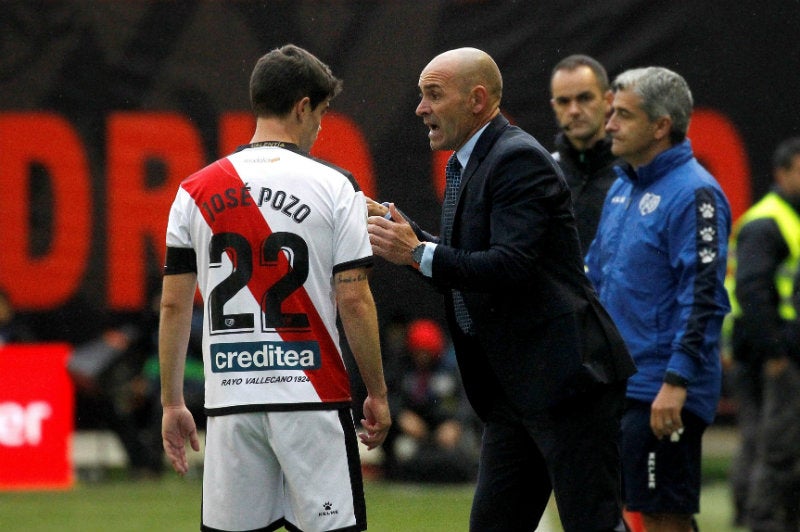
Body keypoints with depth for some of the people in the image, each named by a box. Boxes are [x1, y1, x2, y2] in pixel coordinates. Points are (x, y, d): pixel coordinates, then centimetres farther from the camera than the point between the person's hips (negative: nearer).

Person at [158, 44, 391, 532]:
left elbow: (174, 304, 6)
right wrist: (377, 393, 3)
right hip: (312, 396, -3)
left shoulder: (196, 192, 7)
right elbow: (353, 299, -6)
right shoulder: (333, 187, -2)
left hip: (229, 400, 3)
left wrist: (172, 402, 12)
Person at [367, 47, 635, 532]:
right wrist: (406, 233, 9)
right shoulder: (469, 164, 16)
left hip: (564, 377, -10)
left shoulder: (519, 160, -14)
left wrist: (419, 254, -20)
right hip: (512, 388, 10)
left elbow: (512, 268, -24)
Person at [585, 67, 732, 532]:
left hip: (660, 393, -9)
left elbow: (703, 298, -19)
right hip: (609, 386, 9)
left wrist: (677, 382, -24)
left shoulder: (694, 194, -13)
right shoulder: (622, 188, 15)